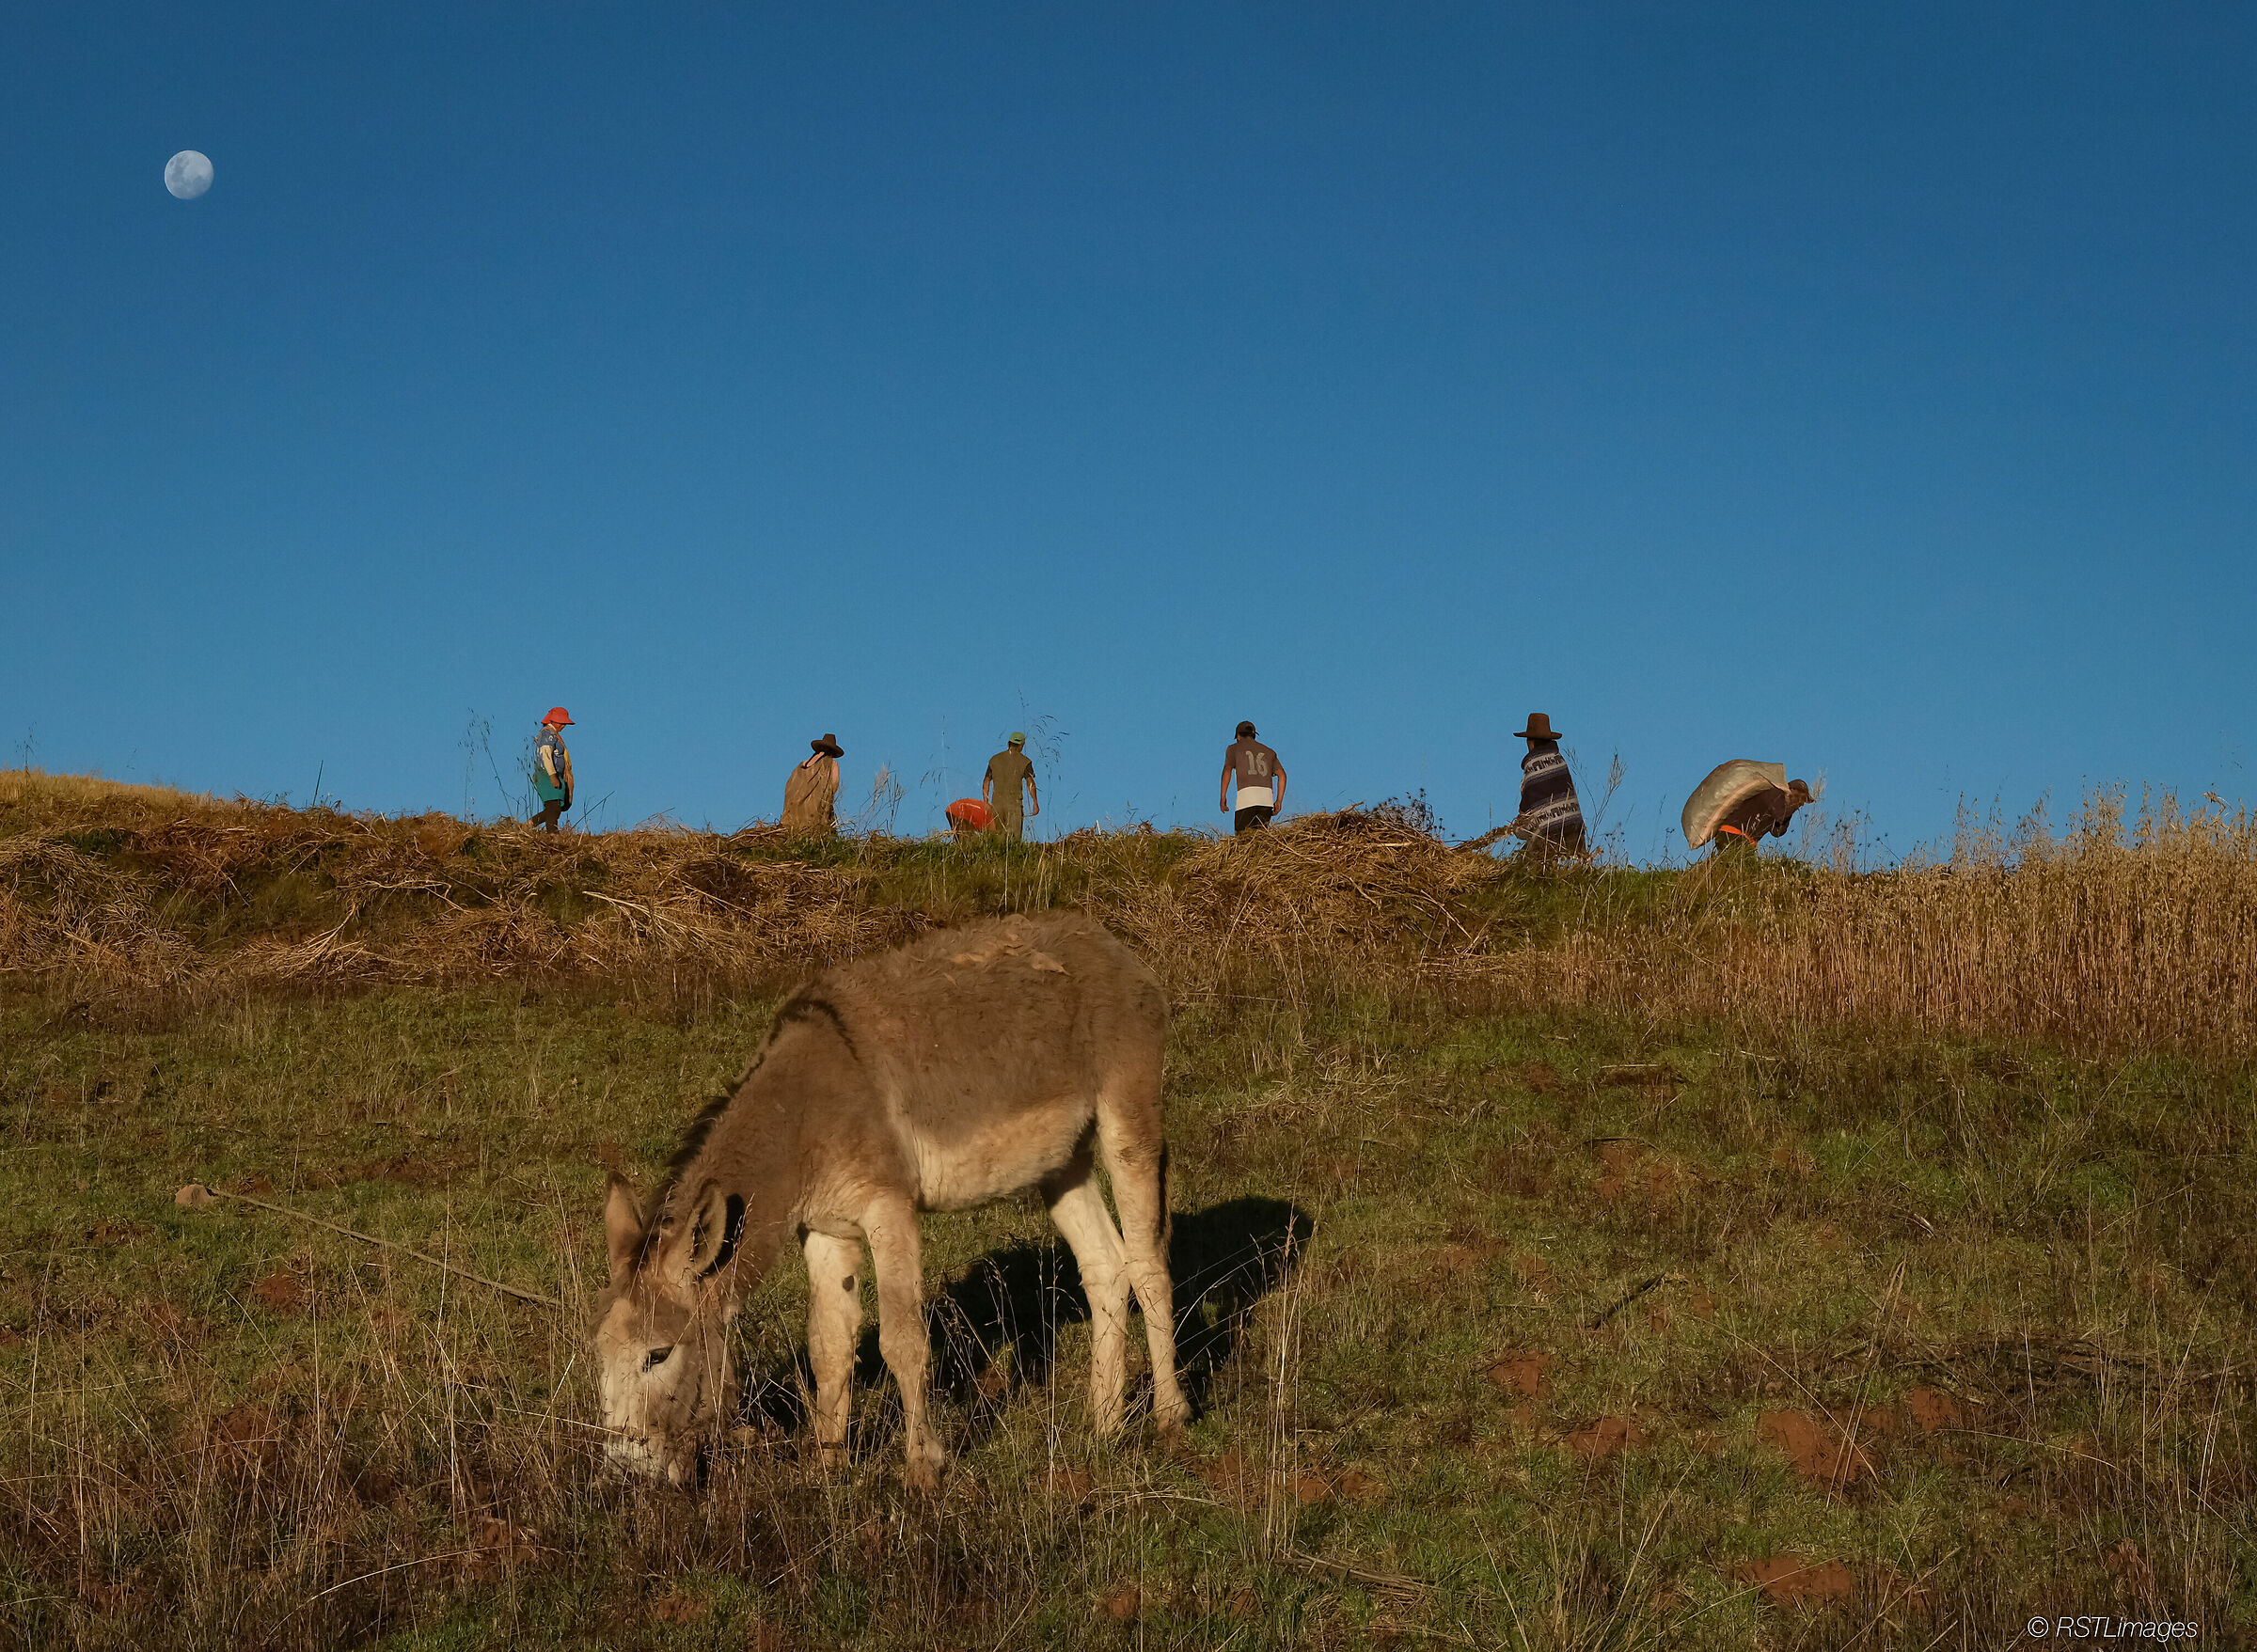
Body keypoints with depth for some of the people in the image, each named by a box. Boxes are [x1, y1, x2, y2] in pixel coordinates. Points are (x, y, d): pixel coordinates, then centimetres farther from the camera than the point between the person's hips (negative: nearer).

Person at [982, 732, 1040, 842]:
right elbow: (1030, 783, -8)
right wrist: (1036, 803, -4)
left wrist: (986, 804, 17)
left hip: (996, 803, 4)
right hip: (1014, 804, -4)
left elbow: (986, 783, 13)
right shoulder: (1024, 761, -1)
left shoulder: (994, 760, 12)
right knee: (1014, 838, -6)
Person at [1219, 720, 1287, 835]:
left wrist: (1223, 796, -2)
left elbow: (1227, 770, 0)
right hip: (1267, 796, 4)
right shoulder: (1268, 752, 27)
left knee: (1241, 836, -9)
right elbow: (1282, 775, 15)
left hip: (1246, 793, -4)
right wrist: (1279, 801, 14)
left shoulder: (1234, 748, 16)